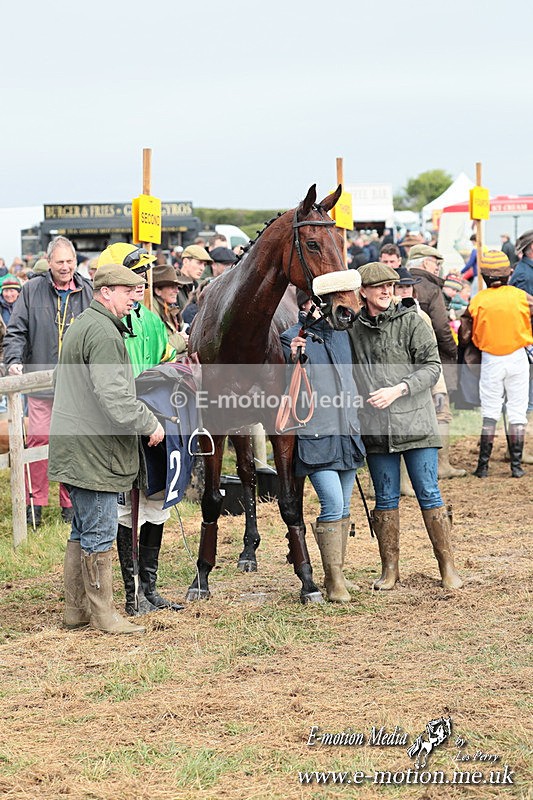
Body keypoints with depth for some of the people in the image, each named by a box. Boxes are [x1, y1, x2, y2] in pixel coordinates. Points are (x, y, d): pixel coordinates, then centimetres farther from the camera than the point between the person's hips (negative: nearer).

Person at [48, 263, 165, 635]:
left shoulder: (84, 325, 18)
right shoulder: (103, 333, -17)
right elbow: (113, 396, -24)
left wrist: (142, 412, 20)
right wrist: (149, 424, -14)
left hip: (77, 447, 11)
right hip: (93, 450, -11)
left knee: (84, 529, 16)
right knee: (99, 531, -4)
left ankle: (76, 609, 23)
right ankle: (103, 614, 1)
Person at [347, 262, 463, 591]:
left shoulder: (412, 321, -2)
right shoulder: (353, 330, 7)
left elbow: (432, 366, -6)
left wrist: (398, 389, -17)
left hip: (416, 423, -2)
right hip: (376, 429, 2)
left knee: (429, 496, 0)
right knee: (386, 500, 8)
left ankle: (448, 566, 7)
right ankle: (390, 568, 16)